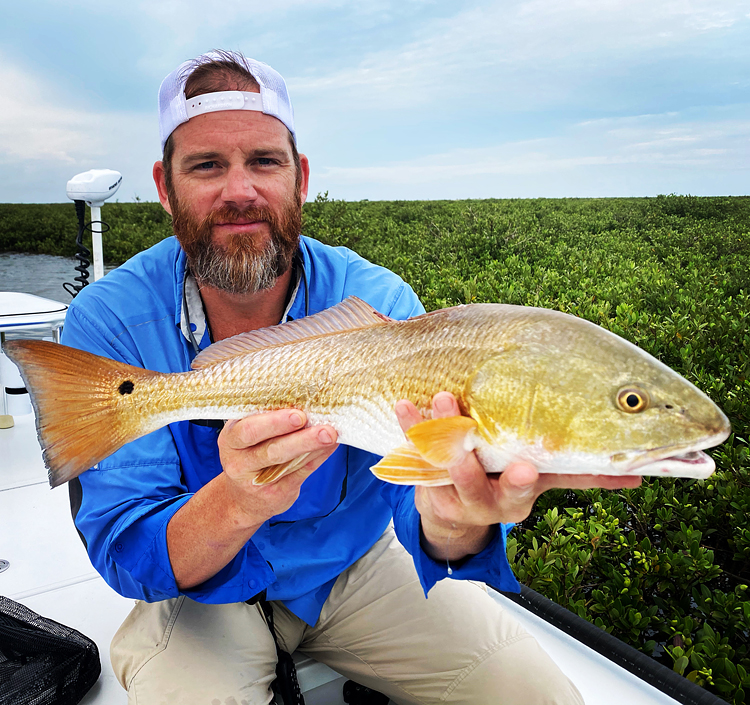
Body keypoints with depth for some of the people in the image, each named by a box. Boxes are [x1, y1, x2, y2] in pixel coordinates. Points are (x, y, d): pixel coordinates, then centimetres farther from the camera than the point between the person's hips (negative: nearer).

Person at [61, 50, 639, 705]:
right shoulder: (109, 322, -20)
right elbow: (123, 553, -22)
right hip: (199, 598, 0)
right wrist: (237, 504, -44)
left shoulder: (380, 304, -19)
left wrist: (450, 521, -53)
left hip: (358, 565, 1)